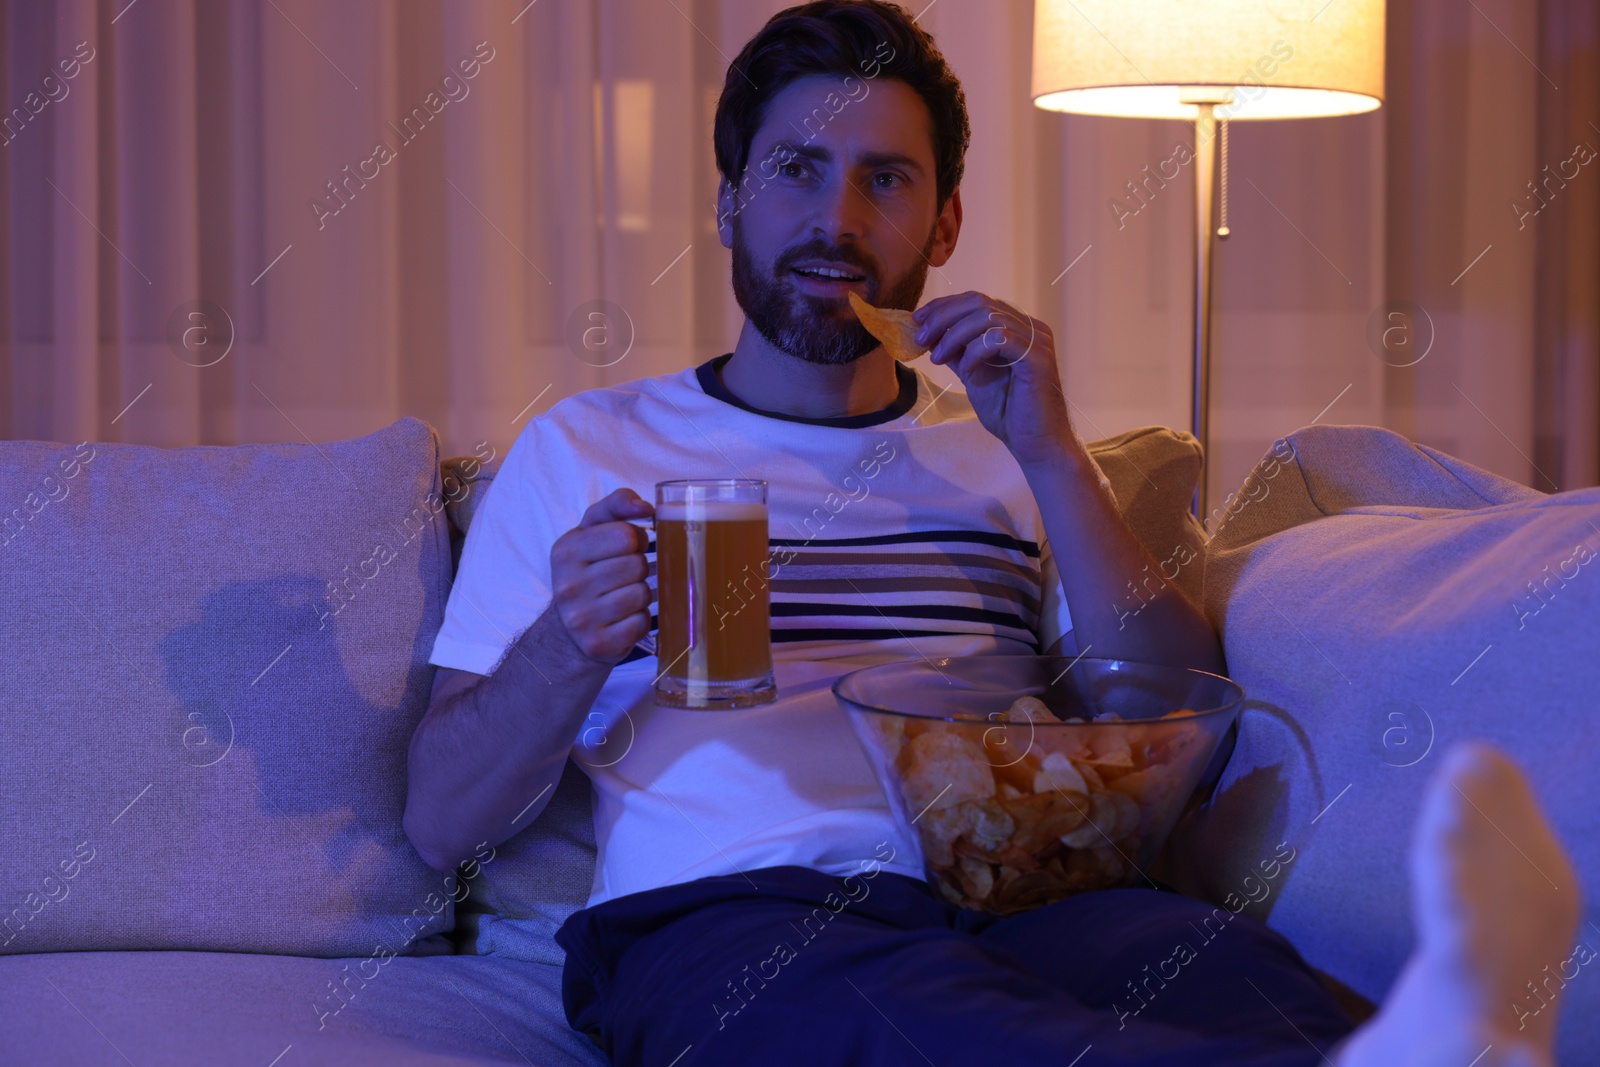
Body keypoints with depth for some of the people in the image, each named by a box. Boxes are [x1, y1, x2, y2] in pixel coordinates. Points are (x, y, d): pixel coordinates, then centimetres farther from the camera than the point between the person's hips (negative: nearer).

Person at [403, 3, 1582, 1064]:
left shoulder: (1007, 455, 25)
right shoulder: (584, 449, 19)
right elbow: (442, 820, 12)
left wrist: (1052, 458, 3)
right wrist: (567, 648, -10)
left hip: (1008, 907, 3)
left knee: (1224, 967, -34)